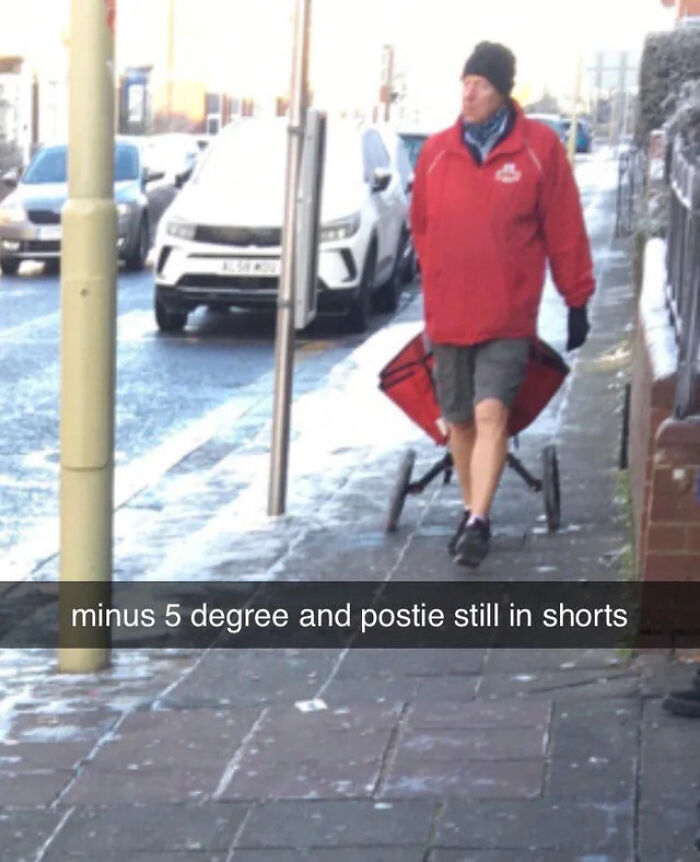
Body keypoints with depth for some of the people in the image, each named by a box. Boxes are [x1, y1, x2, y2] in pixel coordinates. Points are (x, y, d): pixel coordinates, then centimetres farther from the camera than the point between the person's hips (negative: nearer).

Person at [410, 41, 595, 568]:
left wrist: (578, 302, 1)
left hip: (509, 315, -4)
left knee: (491, 412, -16)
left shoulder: (540, 147, -6)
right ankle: (471, 510, 26)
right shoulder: (436, 152, 2)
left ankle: (479, 521, -14)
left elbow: (564, 232, -2)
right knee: (459, 420, 11)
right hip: (448, 315, 4)